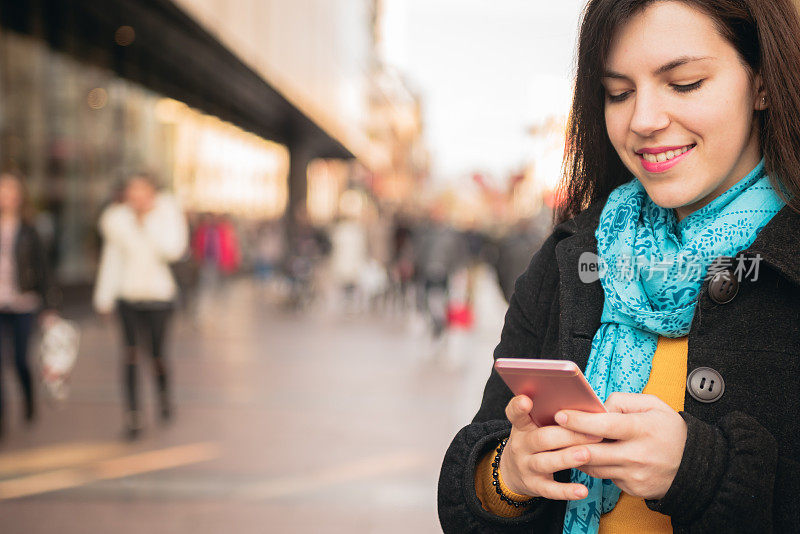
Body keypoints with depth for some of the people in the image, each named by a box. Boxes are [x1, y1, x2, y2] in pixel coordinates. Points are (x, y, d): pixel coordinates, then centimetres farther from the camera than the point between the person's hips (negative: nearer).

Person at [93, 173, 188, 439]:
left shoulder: (166, 214, -2)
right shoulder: (118, 220, 4)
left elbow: (172, 250, -16)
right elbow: (111, 259, 8)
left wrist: (149, 220, -16)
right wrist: (104, 297, 5)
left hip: (158, 293, -1)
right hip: (127, 295, 1)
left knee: (157, 352, 3)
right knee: (130, 352, -6)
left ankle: (164, 393, 33)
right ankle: (132, 412, -3)